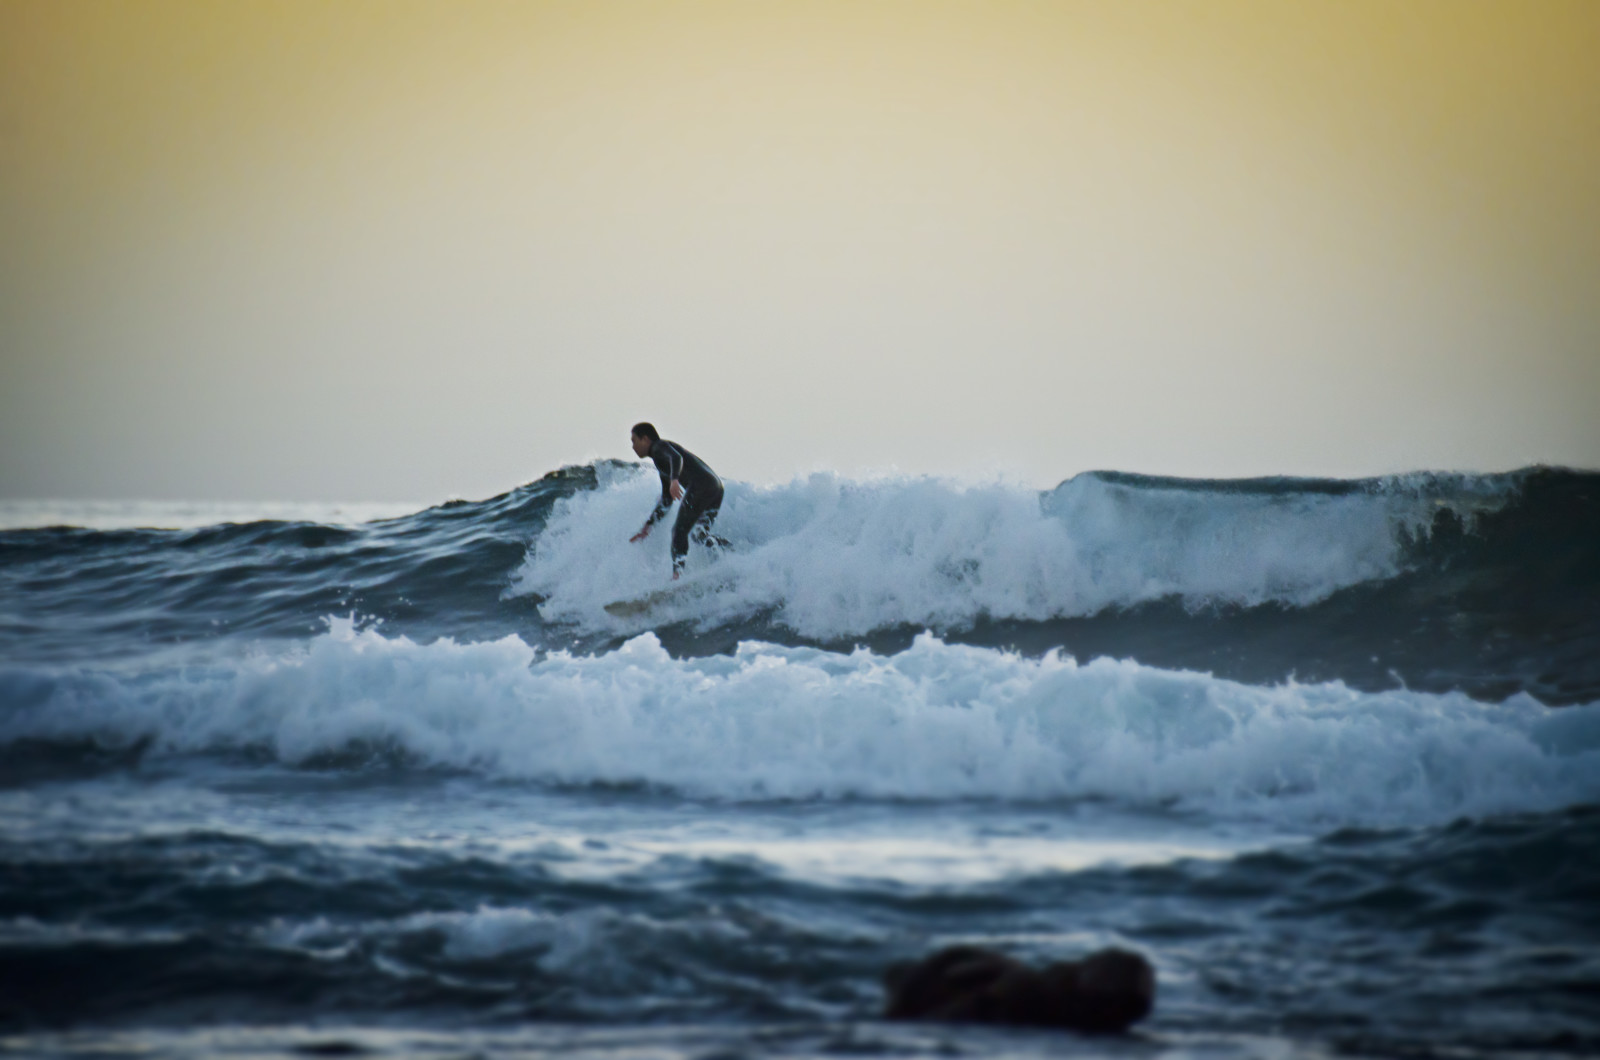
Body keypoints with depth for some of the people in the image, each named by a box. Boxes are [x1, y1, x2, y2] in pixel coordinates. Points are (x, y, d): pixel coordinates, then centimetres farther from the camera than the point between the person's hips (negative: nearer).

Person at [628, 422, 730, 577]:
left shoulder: (659, 446, 6)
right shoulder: (661, 463, 34)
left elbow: (676, 457, -19)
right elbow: (666, 501, 36)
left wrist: (674, 480, -37)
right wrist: (647, 528, 36)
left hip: (700, 485, -9)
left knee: (680, 531, -7)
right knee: (700, 534, 10)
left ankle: (677, 576, -16)